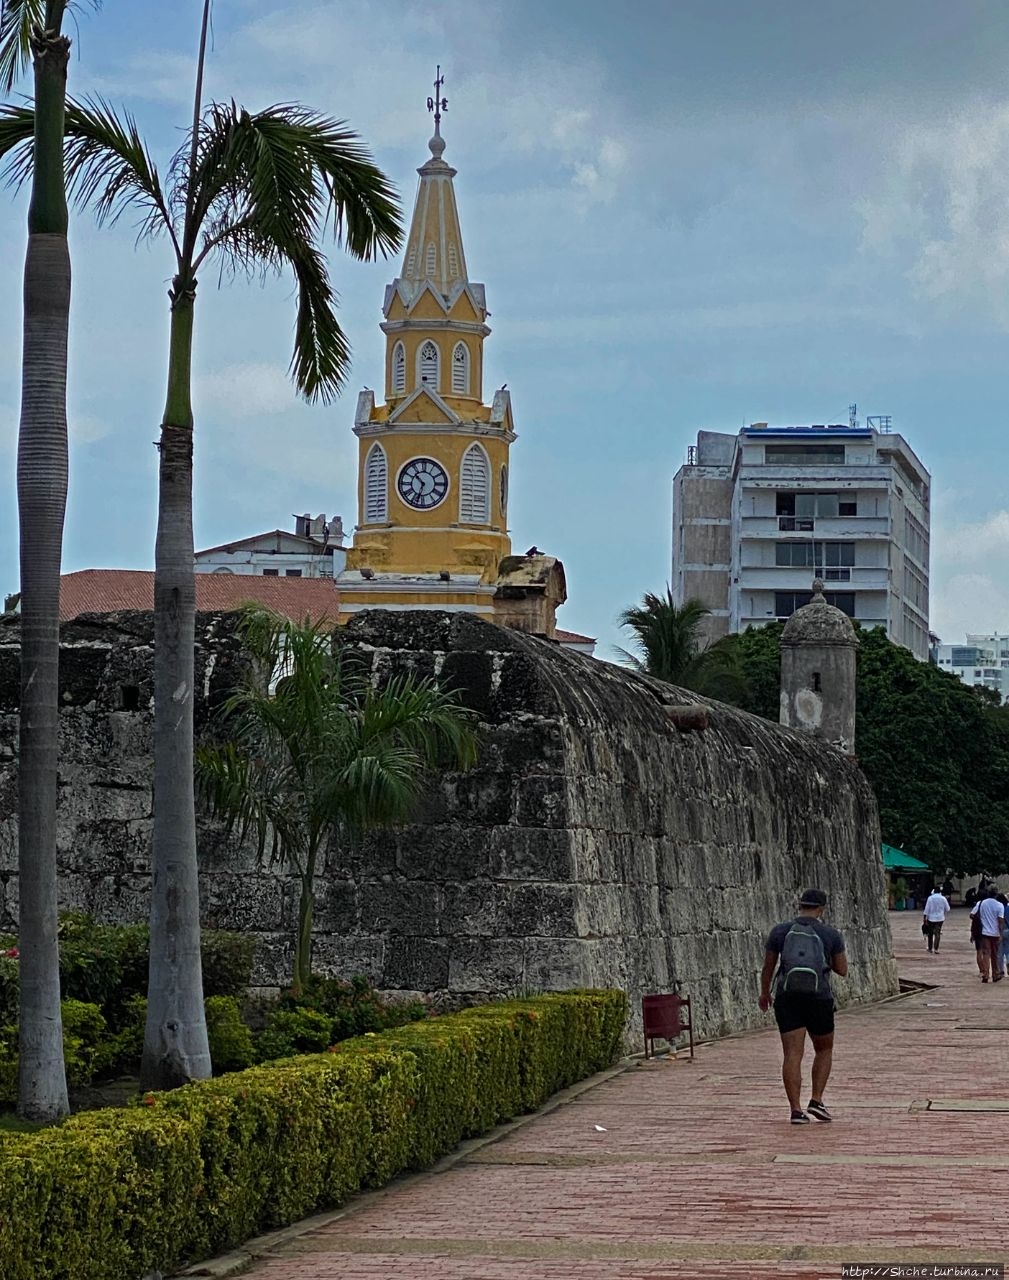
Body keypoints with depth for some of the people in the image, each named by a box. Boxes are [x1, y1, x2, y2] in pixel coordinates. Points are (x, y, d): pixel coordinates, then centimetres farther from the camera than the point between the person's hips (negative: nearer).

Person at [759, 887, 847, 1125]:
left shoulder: (780, 932, 3)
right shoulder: (831, 935, 0)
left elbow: (768, 967, 8)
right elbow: (842, 970, 6)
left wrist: (764, 993, 22)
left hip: (787, 998, 1)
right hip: (819, 999, -1)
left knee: (792, 1054, -2)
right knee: (824, 1050, 19)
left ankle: (796, 1110, -10)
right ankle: (816, 1101, 8)